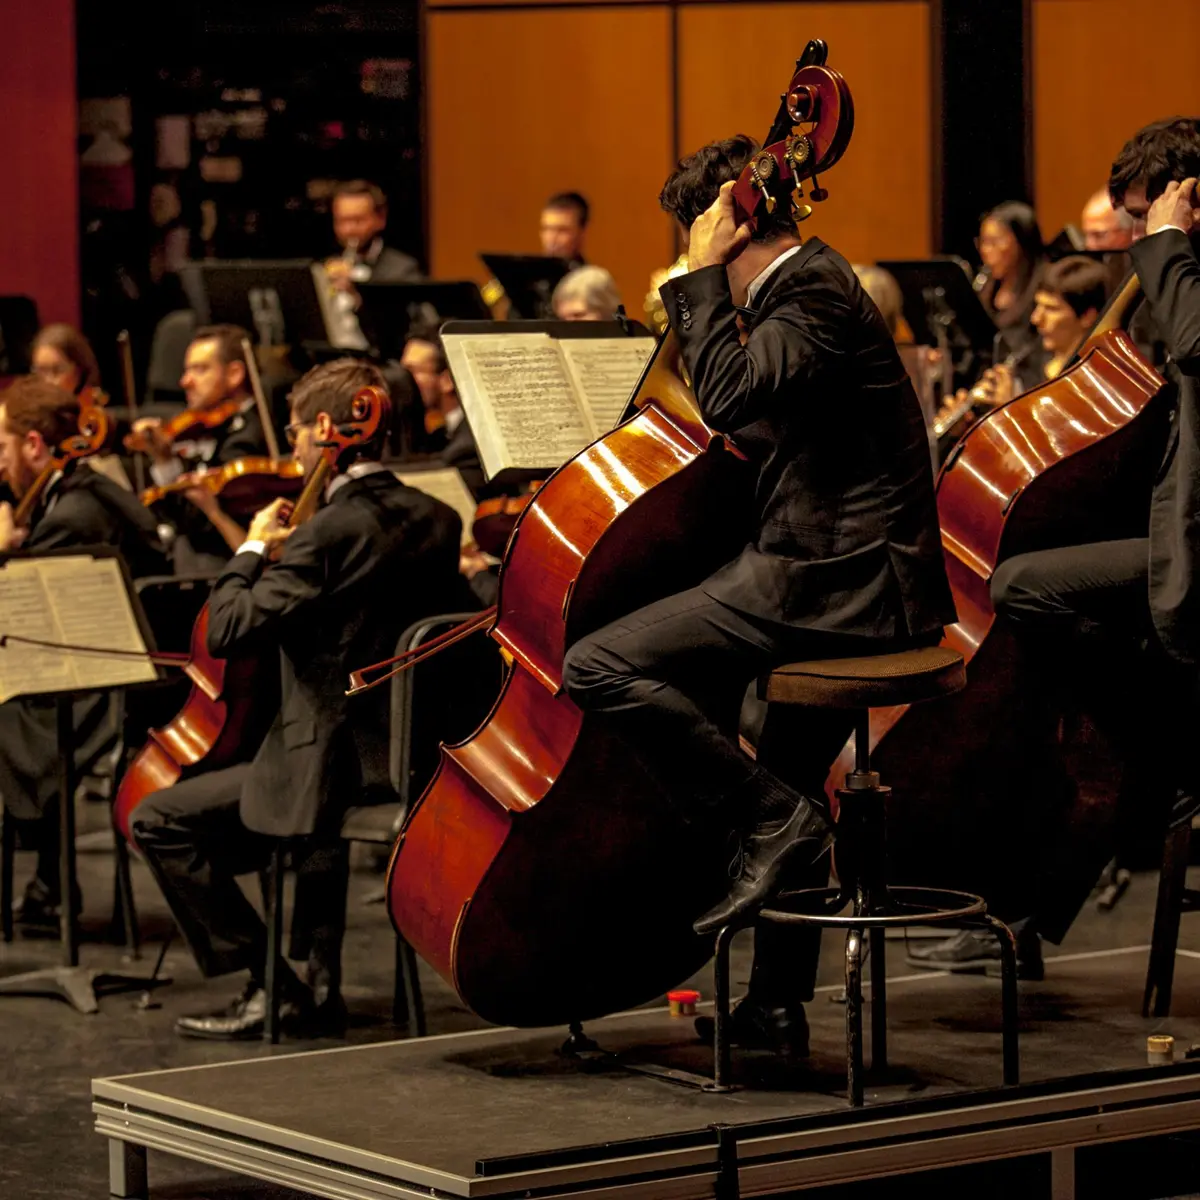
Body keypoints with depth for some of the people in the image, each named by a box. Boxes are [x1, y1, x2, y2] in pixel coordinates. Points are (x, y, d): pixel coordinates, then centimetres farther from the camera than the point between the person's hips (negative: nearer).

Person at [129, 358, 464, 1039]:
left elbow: (229, 632, -21)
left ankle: (270, 984, -2)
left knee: (159, 822, 0)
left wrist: (253, 550, -5)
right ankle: (320, 980, 36)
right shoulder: (438, 521, 5)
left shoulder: (329, 533, -20)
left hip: (336, 763, -9)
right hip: (408, 750, 9)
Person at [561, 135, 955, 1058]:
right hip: (868, 584, 11)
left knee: (600, 667, -19)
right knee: (788, 779, 29)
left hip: (834, 580, -11)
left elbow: (732, 399, -27)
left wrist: (702, 281, -17)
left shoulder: (813, 289, -13)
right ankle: (780, 1006, 39)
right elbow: (756, 418, 27)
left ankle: (774, 821, -14)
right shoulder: (818, 282, 18)